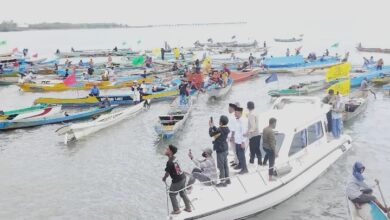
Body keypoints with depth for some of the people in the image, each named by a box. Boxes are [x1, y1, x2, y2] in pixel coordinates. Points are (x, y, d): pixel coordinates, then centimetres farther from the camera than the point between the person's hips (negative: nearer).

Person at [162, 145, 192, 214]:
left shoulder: (169, 162, -25)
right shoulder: (174, 158, 2)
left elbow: (167, 173, -16)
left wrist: (164, 178, 4)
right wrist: (165, 176, 19)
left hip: (177, 180, -8)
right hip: (183, 177, 8)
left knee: (172, 194, 11)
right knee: (183, 193, 23)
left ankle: (176, 210, 19)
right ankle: (188, 207, 33)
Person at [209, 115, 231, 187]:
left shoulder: (220, 130, -24)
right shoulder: (226, 129, 2)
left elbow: (211, 134, -12)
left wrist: (210, 127, 1)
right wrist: (213, 126, 16)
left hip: (220, 150, -9)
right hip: (225, 149, 9)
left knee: (221, 166, -1)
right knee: (225, 165, 18)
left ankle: (223, 181, 4)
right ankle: (227, 179, 28)